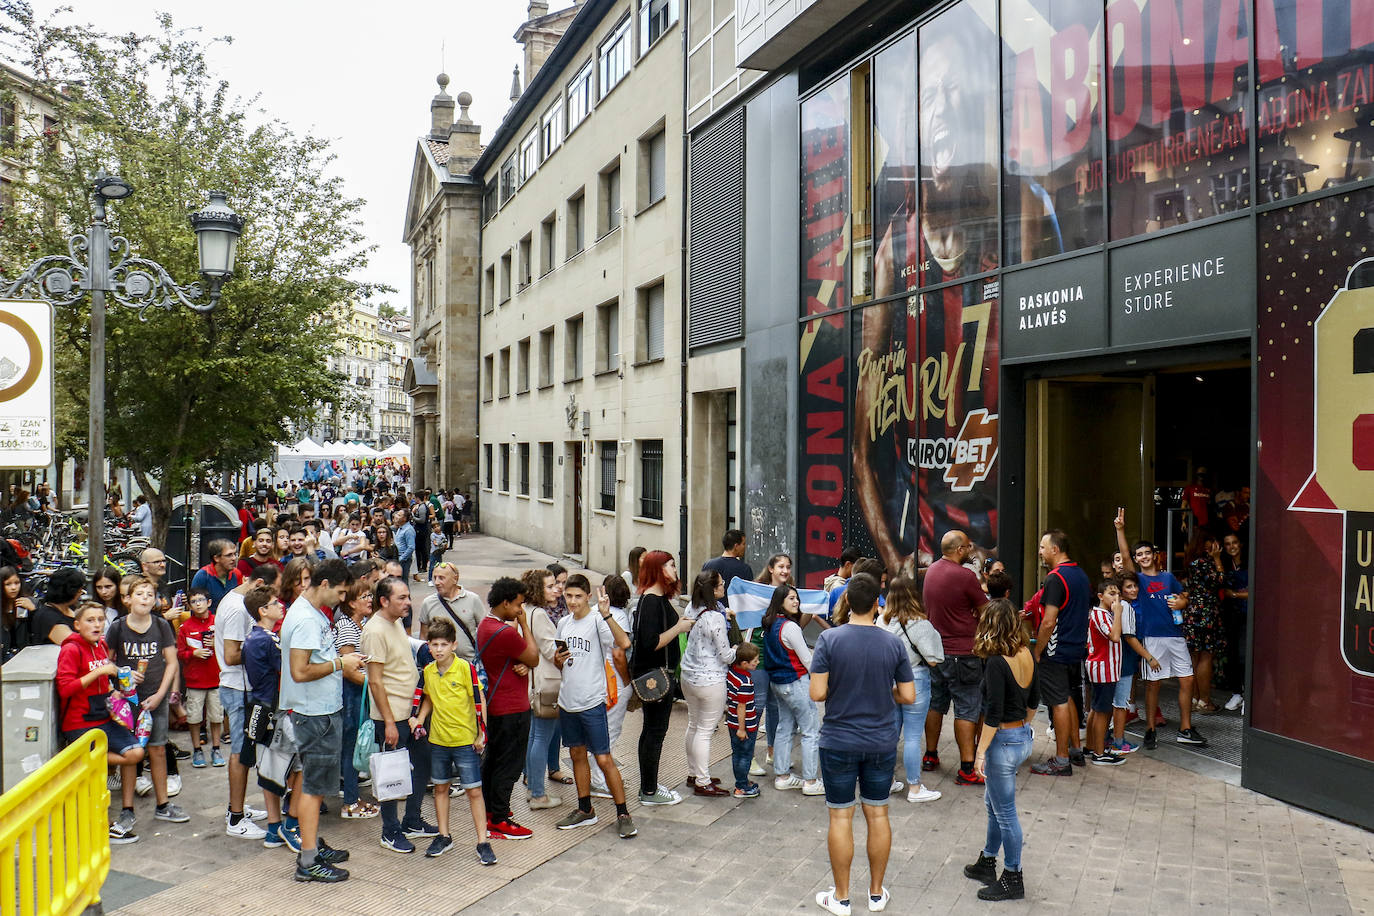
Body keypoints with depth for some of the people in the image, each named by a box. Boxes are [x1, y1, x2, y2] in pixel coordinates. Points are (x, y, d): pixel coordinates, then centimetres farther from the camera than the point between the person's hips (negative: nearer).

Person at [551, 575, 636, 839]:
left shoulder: (597, 621, -12)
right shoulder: (563, 623, 9)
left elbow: (624, 643, -31)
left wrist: (606, 615, -38)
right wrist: (558, 660, -2)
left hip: (592, 702, -7)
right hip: (567, 702, 7)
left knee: (604, 759, -5)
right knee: (577, 755, 16)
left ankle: (623, 814, 5)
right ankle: (585, 810, 28)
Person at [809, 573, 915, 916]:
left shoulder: (830, 639, -13)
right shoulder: (893, 644, -6)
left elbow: (816, 693, -16)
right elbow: (908, 697, -3)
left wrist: (840, 689, 4)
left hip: (839, 742, -2)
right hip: (881, 743, 2)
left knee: (841, 817, 8)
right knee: (878, 814, 15)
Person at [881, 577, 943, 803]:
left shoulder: (884, 621, -3)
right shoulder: (919, 624, -17)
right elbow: (933, 660, -14)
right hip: (914, 683, -6)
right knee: (913, 737, 3)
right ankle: (914, 788, 12)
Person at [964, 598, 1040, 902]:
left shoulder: (997, 663, -24)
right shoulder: (1026, 655, 0)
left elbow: (993, 715, -23)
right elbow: (1034, 701, 12)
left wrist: (981, 752, -15)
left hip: (1003, 741, -9)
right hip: (1022, 737, 9)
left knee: (1005, 812, 5)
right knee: (994, 804, 23)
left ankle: (1013, 879, 18)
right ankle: (987, 862, 37)